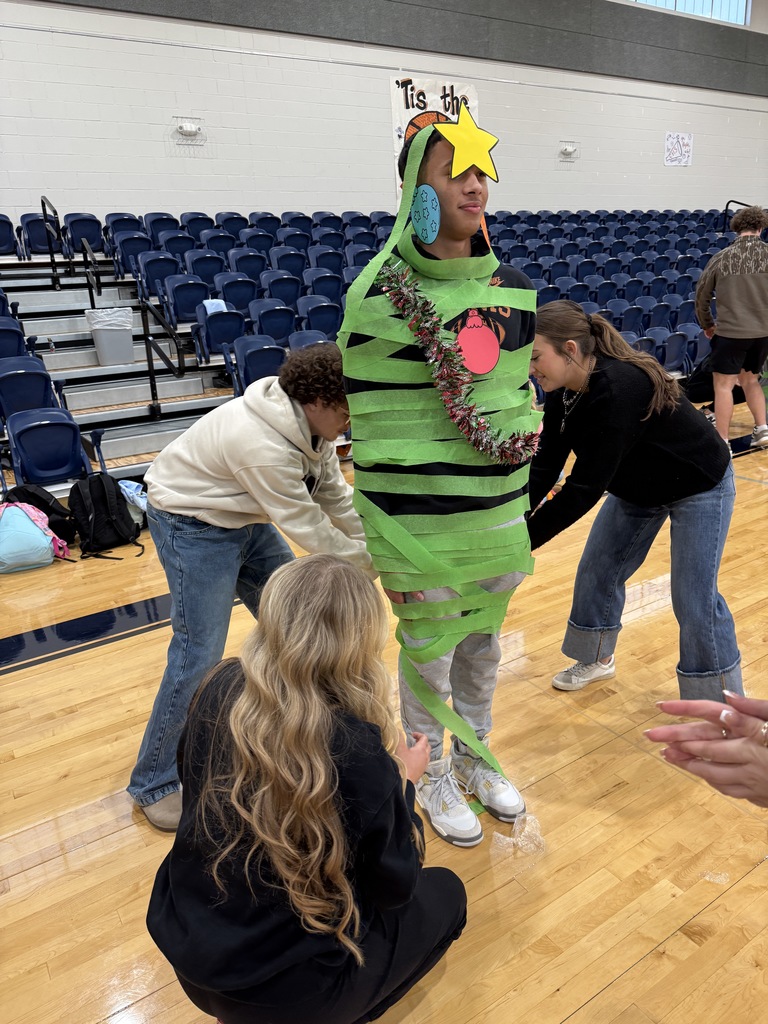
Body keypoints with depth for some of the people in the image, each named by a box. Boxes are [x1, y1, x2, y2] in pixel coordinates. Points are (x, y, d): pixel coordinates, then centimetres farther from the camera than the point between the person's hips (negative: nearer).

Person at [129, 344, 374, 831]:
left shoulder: (309, 424, -7)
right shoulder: (262, 443, -35)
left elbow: (337, 498, -1)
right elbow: (308, 527, -28)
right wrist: (375, 564, -17)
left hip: (244, 518, 9)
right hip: (193, 524, -9)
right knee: (200, 654, -9)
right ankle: (157, 783, 10)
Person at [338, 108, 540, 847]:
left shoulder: (512, 287, 6)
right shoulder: (379, 292, -10)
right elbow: (368, 419, -9)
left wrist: (526, 433, 4)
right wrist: (381, 535, -8)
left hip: (499, 509, 5)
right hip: (419, 519, -5)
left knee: (483, 643, 20)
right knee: (428, 651, 11)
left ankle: (475, 757, 45)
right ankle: (434, 776, 37)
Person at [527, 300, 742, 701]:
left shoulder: (619, 390, -39)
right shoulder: (562, 391, -15)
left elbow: (584, 489, -39)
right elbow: (544, 467, -15)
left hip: (699, 489, -7)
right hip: (636, 487, 8)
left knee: (694, 600, -6)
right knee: (597, 573, 9)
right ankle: (597, 660, 32)